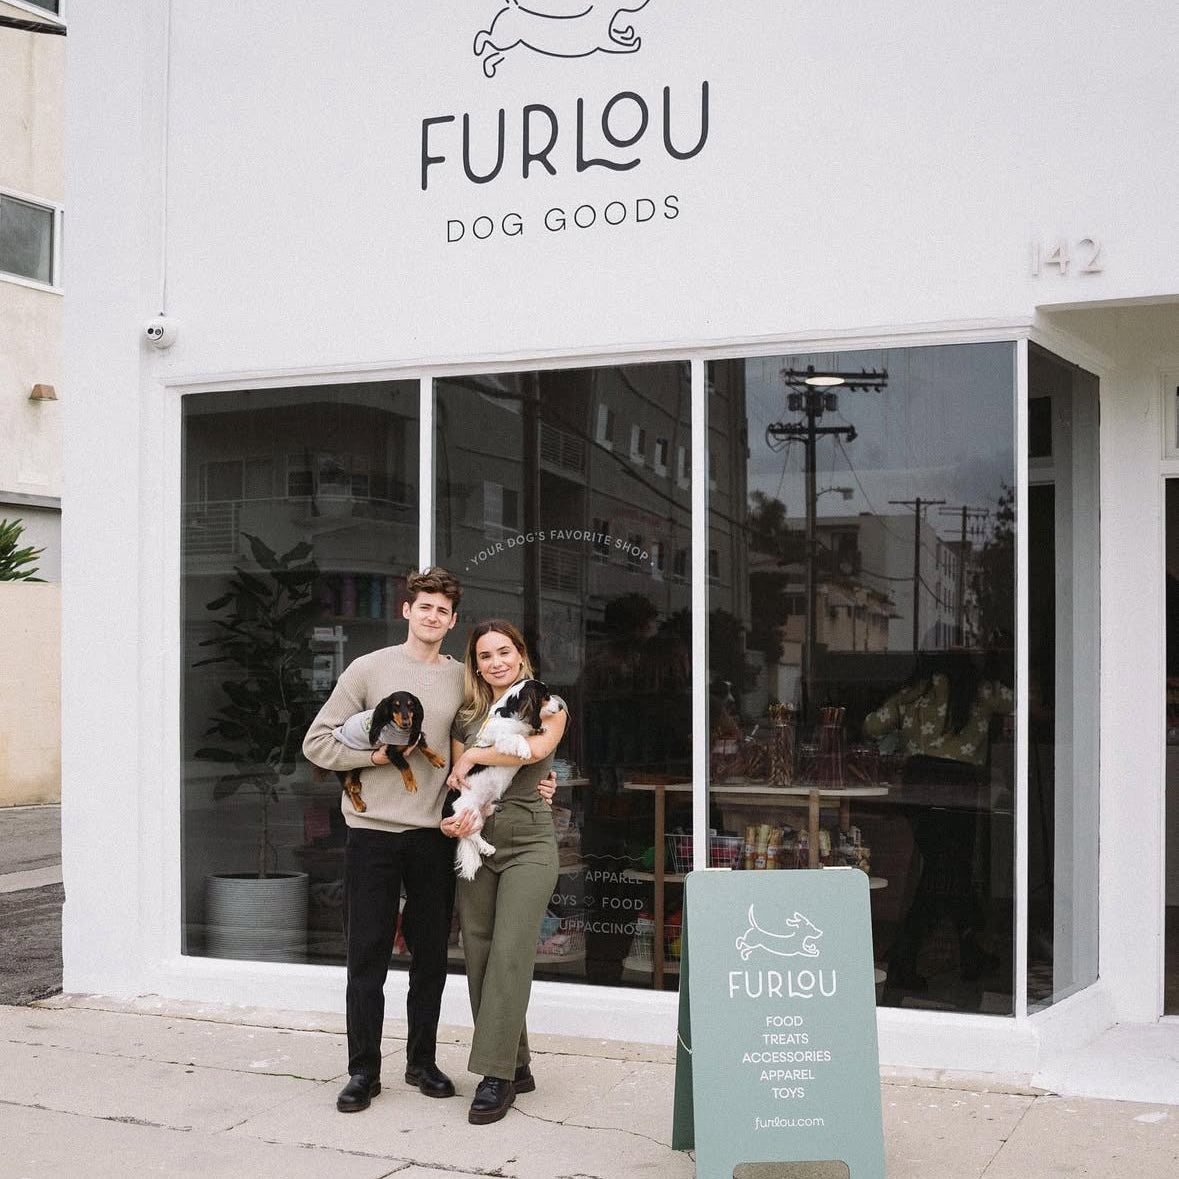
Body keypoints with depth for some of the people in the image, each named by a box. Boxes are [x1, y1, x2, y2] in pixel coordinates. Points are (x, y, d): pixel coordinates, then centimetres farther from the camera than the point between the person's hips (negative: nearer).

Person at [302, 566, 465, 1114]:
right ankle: (363, 1071, 12)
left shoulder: (463, 679, 7)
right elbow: (318, 741, 0)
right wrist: (372, 755, -12)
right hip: (373, 831, -2)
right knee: (367, 956, 2)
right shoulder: (370, 669, 0)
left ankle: (422, 1062, 25)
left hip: (434, 834, 3)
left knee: (431, 955, 10)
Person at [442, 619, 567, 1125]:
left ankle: (497, 1075, -9)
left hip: (528, 844, -4)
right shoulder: (467, 718, 15)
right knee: (479, 959, 2)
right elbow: (458, 784, 12)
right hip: (476, 843, 4)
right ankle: (516, 1068, 12)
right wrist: (459, 818, -10)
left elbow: (538, 747, -15)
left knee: (509, 957, -12)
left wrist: (473, 756, -7)